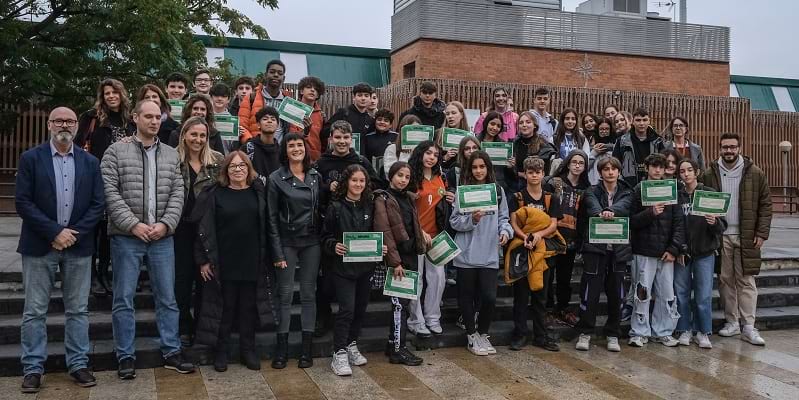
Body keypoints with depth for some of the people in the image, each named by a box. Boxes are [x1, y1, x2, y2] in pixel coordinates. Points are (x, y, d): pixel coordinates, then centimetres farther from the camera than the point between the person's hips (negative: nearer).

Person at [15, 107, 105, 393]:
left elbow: (97, 204, 2)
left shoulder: (90, 162, 7)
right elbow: (22, 202, -6)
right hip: (39, 245, -2)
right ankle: (33, 369, 14)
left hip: (78, 245, 2)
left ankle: (78, 364, 17)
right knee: (35, 311, 4)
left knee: (78, 310, 8)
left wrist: (74, 233, -10)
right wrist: (55, 232, -14)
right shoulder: (31, 158, 0)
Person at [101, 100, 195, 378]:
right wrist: (133, 225, -14)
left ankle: (171, 352, 18)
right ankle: (126, 356, 14)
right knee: (124, 299, 3)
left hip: (162, 236, 3)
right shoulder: (116, 152, 0)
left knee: (167, 298, 8)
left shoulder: (171, 155, 10)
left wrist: (165, 223, -9)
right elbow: (110, 193, -7)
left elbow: (177, 193, 5)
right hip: (126, 236, -3)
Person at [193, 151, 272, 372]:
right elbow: (205, 228, -4)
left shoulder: (258, 192, 6)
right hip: (224, 263, -2)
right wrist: (204, 259, -8)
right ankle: (221, 352, 19)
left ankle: (248, 350, 22)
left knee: (249, 306, 9)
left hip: (252, 262, 2)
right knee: (224, 307, 6)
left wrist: (265, 257, 5)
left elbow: (265, 227, 8)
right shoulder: (215, 194, -2)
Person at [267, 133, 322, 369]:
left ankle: (307, 348, 13)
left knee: (309, 293, 6)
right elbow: (272, 218, -5)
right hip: (287, 242, -3)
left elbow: (321, 210, 11)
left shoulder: (316, 177, 7)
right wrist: (277, 252, -10)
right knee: (285, 294, 1)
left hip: (312, 242, 3)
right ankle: (282, 349, 10)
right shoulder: (276, 179, -3)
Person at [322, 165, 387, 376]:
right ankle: (339, 354, -2)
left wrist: (381, 247, -3)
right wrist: (334, 246, -21)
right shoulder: (336, 207, -4)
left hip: (365, 266, 5)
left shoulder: (370, 207, 7)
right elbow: (325, 236, -2)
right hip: (343, 266, -4)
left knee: (361, 308, 12)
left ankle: (352, 346, 29)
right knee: (347, 309, -11)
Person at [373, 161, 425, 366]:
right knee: (400, 302, -5)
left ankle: (393, 342, 20)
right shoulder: (383, 199, -8)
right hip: (397, 255, -7)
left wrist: (419, 245, 9)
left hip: (411, 253, 7)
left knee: (404, 299, 10)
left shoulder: (410, 198, 13)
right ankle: (398, 349, 2)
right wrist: (395, 262, -18)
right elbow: (385, 232, -14)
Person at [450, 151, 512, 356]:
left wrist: (505, 231, -8)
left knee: (489, 296, -3)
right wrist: (472, 219, -19)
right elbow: (454, 221, -3)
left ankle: (482, 333, 21)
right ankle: (472, 336, 25)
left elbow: (503, 218, 11)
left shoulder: (498, 191, 8)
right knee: (467, 296, 8)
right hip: (466, 253, -1)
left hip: (489, 254, 2)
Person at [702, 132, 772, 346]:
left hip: (746, 236, -1)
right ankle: (731, 322, 18)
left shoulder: (755, 173, 1)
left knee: (746, 281, 0)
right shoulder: (709, 174, 4)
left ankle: (749, 326, 4)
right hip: (719, 236, 2)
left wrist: (761, 233, -5)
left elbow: (765, 204, 2)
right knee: (725, 280, 7)